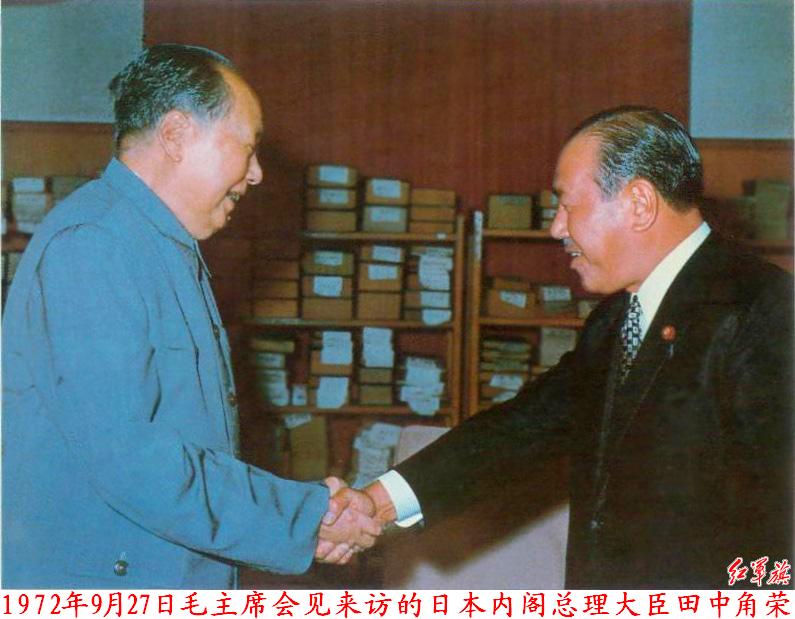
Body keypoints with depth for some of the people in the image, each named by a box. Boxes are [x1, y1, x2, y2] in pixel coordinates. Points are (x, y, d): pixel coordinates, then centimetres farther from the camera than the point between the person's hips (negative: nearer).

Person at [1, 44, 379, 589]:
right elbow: (126, 457, -26)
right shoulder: (87, 245, -18)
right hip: (97, 576, -9)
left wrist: (309, 506, 1)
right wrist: (305, 520, -19)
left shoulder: (174, 252, 15)